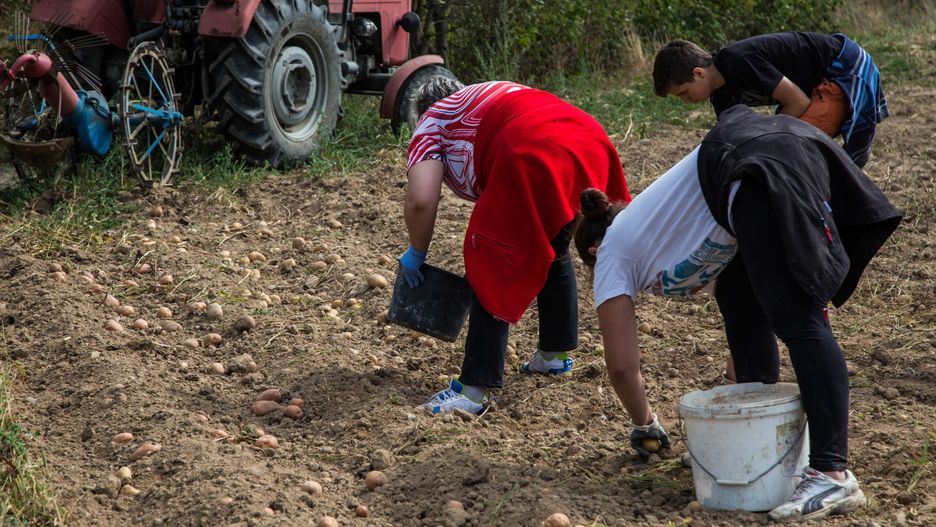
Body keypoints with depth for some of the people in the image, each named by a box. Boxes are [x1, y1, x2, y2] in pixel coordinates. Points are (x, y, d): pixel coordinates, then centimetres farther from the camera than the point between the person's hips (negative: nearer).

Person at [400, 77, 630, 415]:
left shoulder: (431, 123, 20)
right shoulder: (490, 96, 40)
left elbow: (421, 200, 3)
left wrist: (416, 252, 19)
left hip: (533, 159, -8)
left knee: (491, 271, 4)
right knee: (554, 249, 30)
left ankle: (475, 390, 3)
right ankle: (556, 353, 42)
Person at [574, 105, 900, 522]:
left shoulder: (613, 254, 18)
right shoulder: (654, 225, 36)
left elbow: (622, 364, 16)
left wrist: (644, 425, 33)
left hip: (761, 175, -8)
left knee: (799, 322, -14)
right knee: (739, 298, 23)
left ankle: (833, 473, -19)